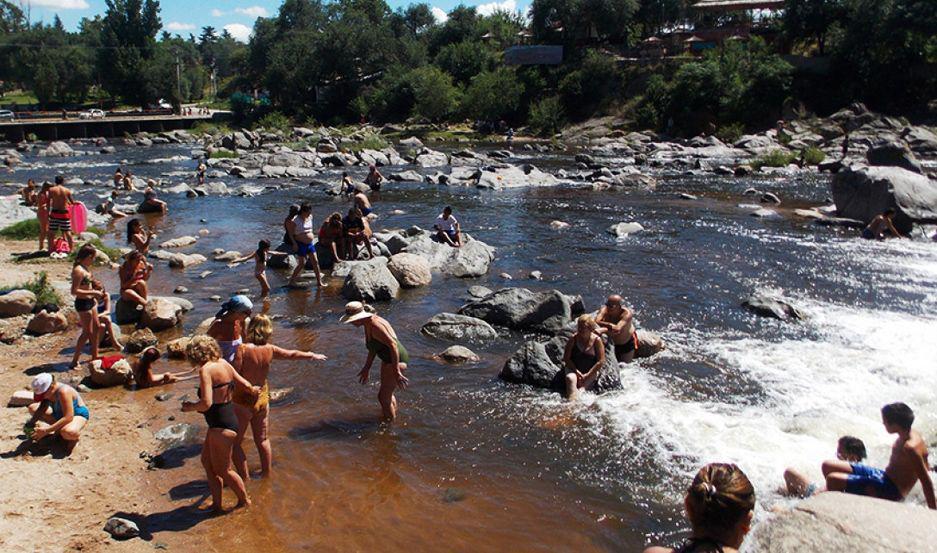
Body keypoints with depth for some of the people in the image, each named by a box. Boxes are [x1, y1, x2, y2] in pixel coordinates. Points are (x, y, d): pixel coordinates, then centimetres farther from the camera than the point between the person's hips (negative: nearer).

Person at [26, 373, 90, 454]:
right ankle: (58, 430, 5)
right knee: (32, 408, 2)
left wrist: (47, 430, -37)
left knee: (68, 432, -42)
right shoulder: (47, 392, -12)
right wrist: (31, 422, -16)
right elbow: (42, 408, 2)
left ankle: (76, 436, -4)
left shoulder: (63, 391, -35)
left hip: (78, 415, -9)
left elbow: (68, 418, -37)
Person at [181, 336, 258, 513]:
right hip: (223, 422, 9)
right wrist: (253, 390, 37)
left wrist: (190, 407, -8)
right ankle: (216, 504, 27)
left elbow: (206, 403, -28)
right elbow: (244, 384, 15)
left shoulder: (206, 369, -20)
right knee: (207, 462, 18)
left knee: (223, 470, 8)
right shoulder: (223, 364, 4)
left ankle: (245, 501, 25)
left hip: (222, 427, -9)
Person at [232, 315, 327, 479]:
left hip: (242, 402, -5)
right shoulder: (269, 350, -6)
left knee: (235, 443, 11)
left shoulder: (243, 350, -20)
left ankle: (244, 478, 13)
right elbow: (292, 354, 9)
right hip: (262, 400, 5)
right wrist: (313, 356, 24)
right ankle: (267, 473, 34)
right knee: (262, 440, 21)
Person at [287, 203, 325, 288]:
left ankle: (319, 282, 12)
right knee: (301, 264, -3)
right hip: (301, 244, -7)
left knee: (315, 262, 5)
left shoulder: (310, 217, 6)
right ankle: (292, 280, 12)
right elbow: (291, 233, -11)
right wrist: (295, 243, -17)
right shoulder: (295, 220, -14)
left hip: (310, 243, 7)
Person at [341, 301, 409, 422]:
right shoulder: (367, 324, 4)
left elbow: (393, 344, -30)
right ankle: (394, 416, 47)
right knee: (387, 394, 26)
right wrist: (367, 368, 21)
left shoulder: (375, 325, -26)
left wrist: (396, 371, -29)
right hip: (388, 360, 10)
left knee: (383, 397, 0)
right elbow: (374, 347, 16)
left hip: (396, 361, -10)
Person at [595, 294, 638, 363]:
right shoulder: (605, 310, -23)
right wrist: (611, 325, -46)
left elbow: (617, 330, -47)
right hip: (612, 342, 4)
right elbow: (597, 322, -39)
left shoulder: (627, 314, -34)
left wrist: (604, 330, -54)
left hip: (627, 343, -4)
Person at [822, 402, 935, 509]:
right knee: (827, 466, 9)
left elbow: (926, 480, -23)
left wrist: (933, 511, -18)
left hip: (889, 490, -10)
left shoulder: (910, 448, -27)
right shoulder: (911, 434, 2)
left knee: (832, 479, -24)